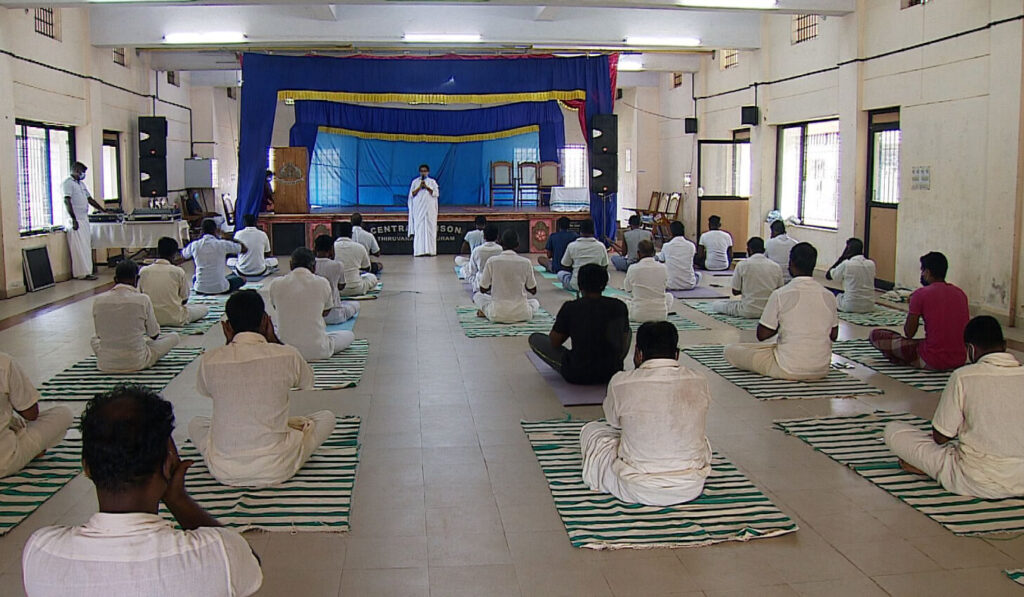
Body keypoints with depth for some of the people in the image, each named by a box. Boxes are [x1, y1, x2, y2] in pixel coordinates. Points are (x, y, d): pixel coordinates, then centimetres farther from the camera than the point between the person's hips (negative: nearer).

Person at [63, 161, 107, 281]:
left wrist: (103, 211, 22)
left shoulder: (81, 184, 19)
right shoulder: (68, 183, -9)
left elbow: (90, 199, 25)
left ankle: (87, 271, 12)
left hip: (84, 219, 9)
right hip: (76, 220, -9)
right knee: (79, 247, -7)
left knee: (86, 246, 9)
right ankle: (83, 273, -7)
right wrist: (73, 219, -21)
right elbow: (67, 201, -16)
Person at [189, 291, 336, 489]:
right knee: (326, 417, 20)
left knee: (196, 423, 34)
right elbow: (307, 382, 13)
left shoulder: (209, 360, -7)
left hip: (224, 471, 2)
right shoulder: (287, 356, -11)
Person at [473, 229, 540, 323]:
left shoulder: (491, 261, -6)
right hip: (522, 315, 0)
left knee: (477, 296, 29)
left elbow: (483, 290, 3)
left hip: (497, 315, 0)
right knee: (535, 302, 34)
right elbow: (533, 291, 7)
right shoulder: (526, 262, -4)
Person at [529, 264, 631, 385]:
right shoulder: (619, 306, -5)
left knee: (534, 339, 13)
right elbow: (623, 343, 7)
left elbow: (554, 342, -2)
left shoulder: (570, 308, -13)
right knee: (629, 332, 32)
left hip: (577, 376, -4)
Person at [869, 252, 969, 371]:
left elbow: (909, 333, -4)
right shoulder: (960, 294, 9)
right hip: (960, 361, 6)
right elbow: (965, 331, 20)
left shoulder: (921, 294, -8)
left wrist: (909, 314, 15)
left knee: (875, 335, 2)